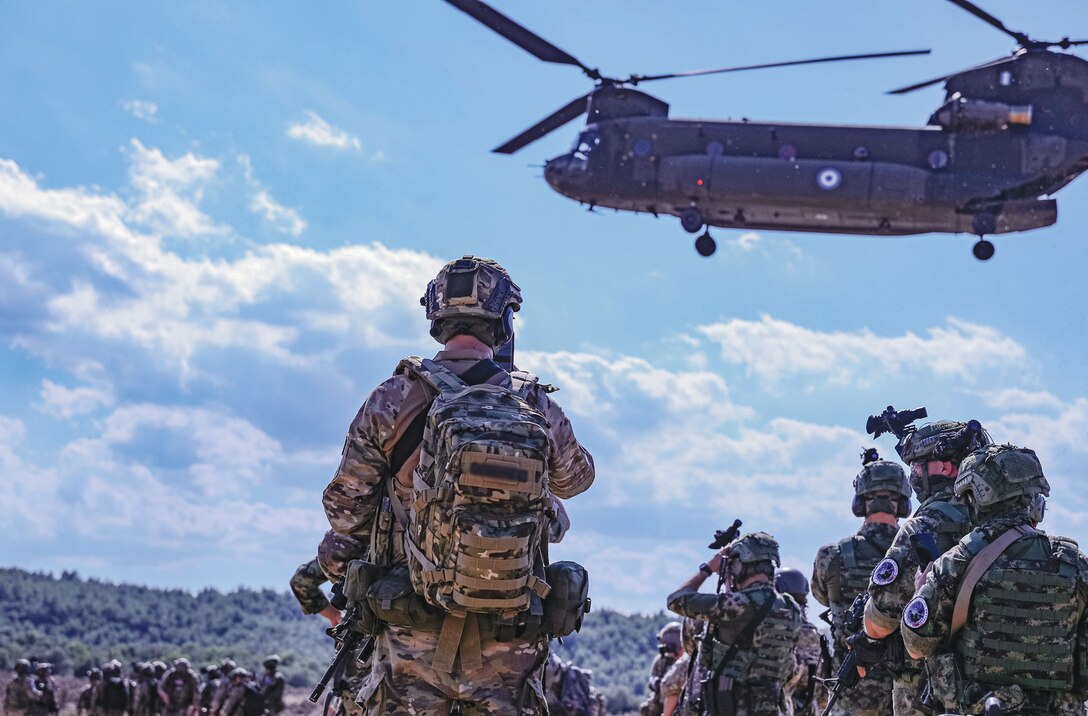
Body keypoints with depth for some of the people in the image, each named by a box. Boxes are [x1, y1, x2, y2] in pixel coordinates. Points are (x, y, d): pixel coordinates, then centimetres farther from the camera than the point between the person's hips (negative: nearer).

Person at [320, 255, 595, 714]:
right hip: (509, 646, 1)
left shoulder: (392, 401, -5)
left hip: (414, 639, -1)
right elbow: (576, 479, 20)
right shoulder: (538, 408, -1)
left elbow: (345, 508, 0)